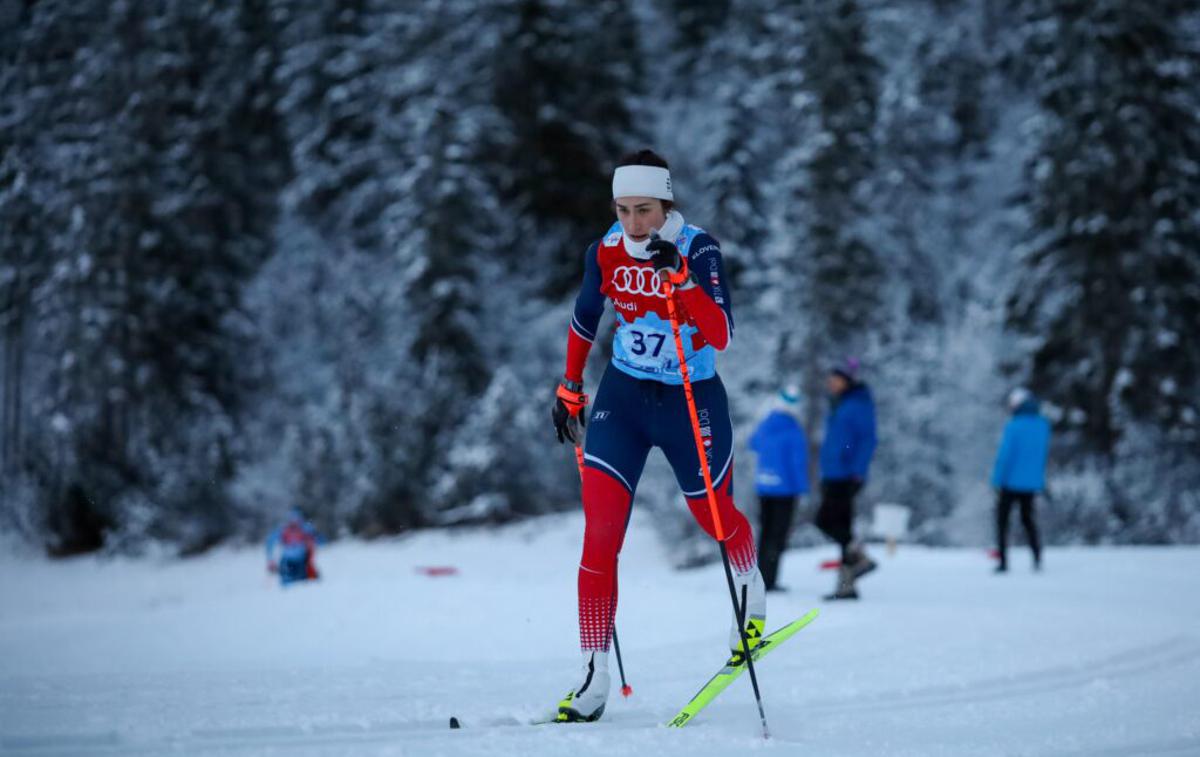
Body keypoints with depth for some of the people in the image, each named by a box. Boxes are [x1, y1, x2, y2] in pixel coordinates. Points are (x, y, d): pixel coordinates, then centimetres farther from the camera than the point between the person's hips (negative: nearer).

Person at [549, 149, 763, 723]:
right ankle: (594, 681, -9)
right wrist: (570, 388, 19)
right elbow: (584, 320, 14)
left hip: (692, 401, -2)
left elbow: (721, 338, -28)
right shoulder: (605, 253, -6)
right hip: (623, 396, 2)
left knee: (712, 516, 18)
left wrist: (680, 277, -38)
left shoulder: (698, 250, -18)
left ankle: (751, 590, 53)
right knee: (599, 535, -11)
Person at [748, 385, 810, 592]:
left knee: (765, 531, 16)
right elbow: (799, 460, -16)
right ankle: (770, 580, -5)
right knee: (778, 535, -1)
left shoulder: (765, 426, 3)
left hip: (763, 486, 5)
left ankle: (761, 577, 20)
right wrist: (802, 487, -8)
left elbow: (753, 444, 23)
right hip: (785, 488, -5)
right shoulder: (794, 431, -15)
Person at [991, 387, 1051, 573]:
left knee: (1002, 519, 8)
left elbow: (1004, 455, -17)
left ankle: (1003, 562, 1)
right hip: (1031, 482, 5)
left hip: (1011, 481, -5)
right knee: (1027, 518, 21)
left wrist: (997, 480, -9)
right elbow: (1044, 453, 10)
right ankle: (1037, 556, 8)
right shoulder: (1043, 425, 0)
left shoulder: (1013, 427, -18)